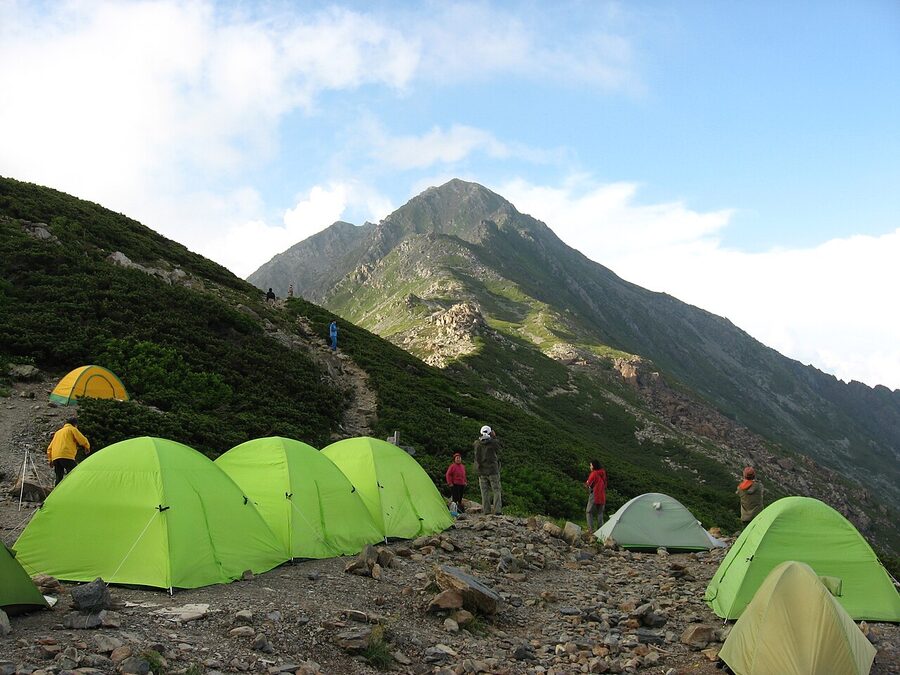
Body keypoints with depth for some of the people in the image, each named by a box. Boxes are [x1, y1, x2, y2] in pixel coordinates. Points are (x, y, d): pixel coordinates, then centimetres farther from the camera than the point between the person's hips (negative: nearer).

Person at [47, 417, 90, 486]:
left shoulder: (58, 432, 33)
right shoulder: (72, 429, 10)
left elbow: (50, 448, 31)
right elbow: (82, 440, -1)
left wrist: (50, 460, 31)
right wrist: (87, 447, 17)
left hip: (55, 457, 8)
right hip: (66, 456, -8)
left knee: (59, 477, 10)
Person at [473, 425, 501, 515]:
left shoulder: (477, 443, -1)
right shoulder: (494, 442, -9)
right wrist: (494, 437, 12)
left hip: (481, 471, 3)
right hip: (493, 470, -3)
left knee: (484, 492, 7)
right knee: (496, 491, 4)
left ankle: (487, 511, 7)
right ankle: (497, 511, -3)